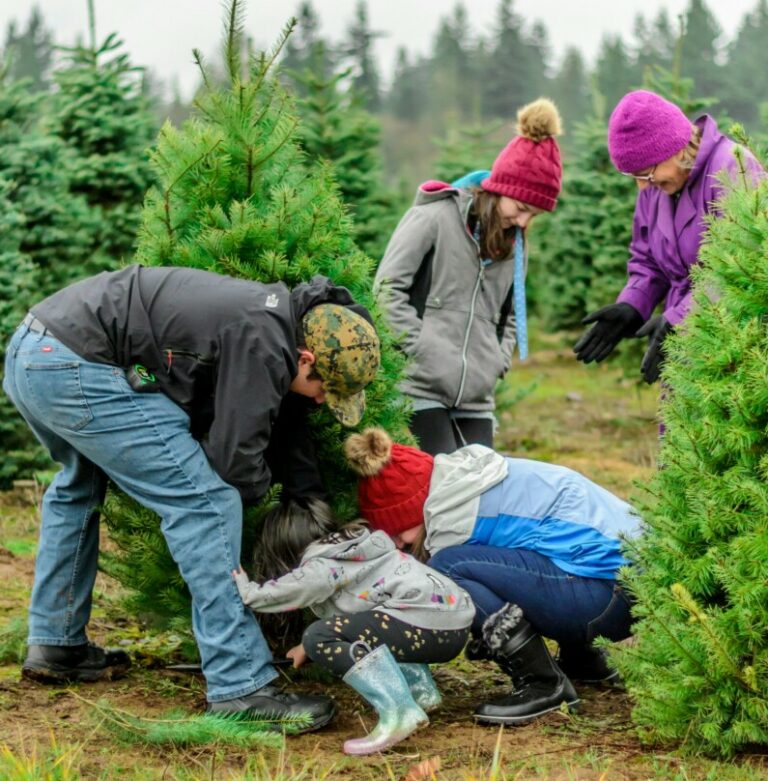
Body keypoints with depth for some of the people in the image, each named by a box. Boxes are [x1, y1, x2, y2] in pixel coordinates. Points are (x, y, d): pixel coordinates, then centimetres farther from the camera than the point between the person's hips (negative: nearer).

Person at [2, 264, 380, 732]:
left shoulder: (272, 311, 16)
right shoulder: (262, 342, -13)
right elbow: (235, 459, -12)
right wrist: (260, 485, 11)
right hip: (79, 371, -11)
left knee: (80, 485, 34)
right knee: (205, 503, -9)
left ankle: (56, 645, 42)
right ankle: (241, 689, -9)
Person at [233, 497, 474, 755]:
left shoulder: (322, 568, -3)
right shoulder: (351, 550, 25)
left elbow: (263, 596, -7)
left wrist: (241, 583, 12)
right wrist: (308, 647, 43)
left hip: (428, 626, -10)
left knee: (321, 638, -14)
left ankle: (398, 711, -26)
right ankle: (421, 689, 17)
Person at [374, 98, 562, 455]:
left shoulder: (513, 242, 16)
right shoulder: (436, 217, -4)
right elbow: (388, 288, -9)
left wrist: (496, 363, 5)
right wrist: (425, 350, -14)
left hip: (476, 398, 7)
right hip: (422, 389, -6)